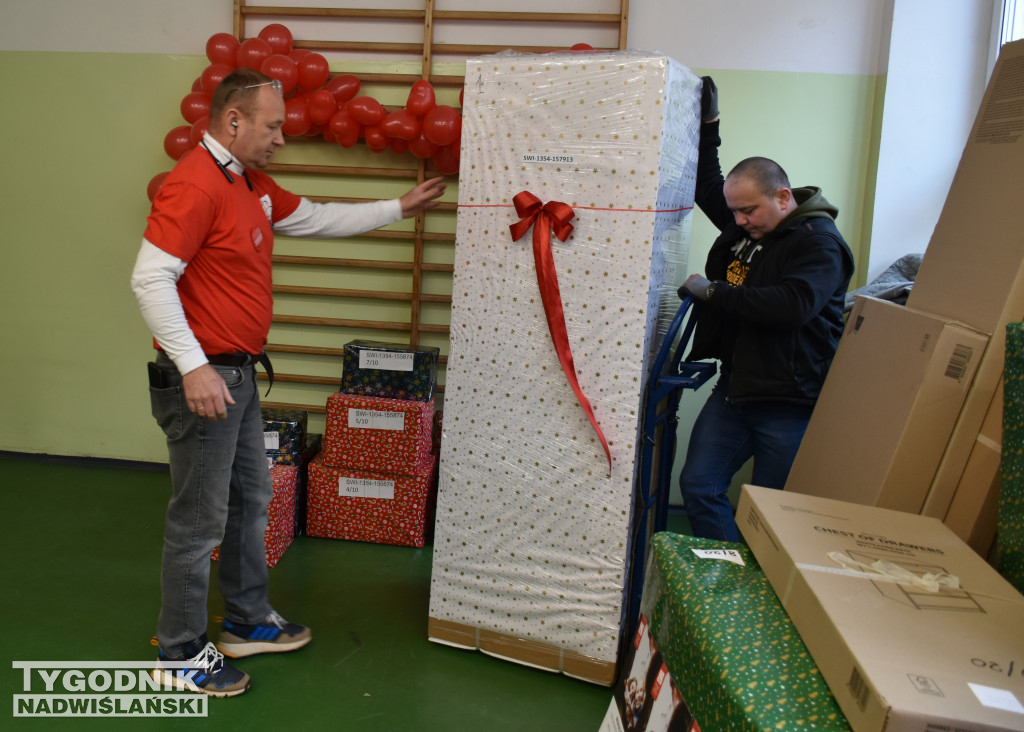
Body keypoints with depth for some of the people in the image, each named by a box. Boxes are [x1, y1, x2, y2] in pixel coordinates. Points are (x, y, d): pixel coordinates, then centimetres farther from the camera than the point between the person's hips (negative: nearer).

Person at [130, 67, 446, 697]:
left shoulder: (253, 184, 12)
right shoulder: (195, 185, -19)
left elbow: (318, 219, 22)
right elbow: (150, 278, -23)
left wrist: (398, 209, 21)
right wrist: (194, 367, -27)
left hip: (239, 373, 10)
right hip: (202, 378, -10)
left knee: (250, 499, 20)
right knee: (200, 521, 2)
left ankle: (248, 622, 36)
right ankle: (179, 656, 19)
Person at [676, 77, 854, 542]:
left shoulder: (820, 243, -13)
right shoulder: (743, 225, 9)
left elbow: (793, 305, -30)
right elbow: (706, 186, 27)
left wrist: (714, 292, -22)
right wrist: (707, 124, 19)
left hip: (789, 403, -7)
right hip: (734, 389, 8)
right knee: (697, 485, 6)